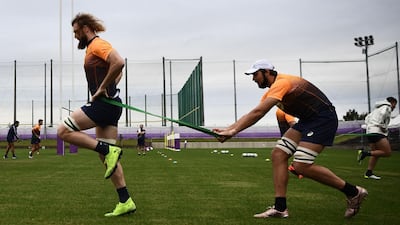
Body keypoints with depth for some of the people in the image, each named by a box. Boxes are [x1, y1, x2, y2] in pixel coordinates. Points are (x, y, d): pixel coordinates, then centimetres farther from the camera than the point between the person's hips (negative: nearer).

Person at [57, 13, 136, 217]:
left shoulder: (98, 44, -7)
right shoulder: (92, 49, 22)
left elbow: (119, 63, -26)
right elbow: (118, 72, 32)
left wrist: (102, 88, -18)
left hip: (103, 104, -10)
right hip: (108, 104, 10)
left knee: (64, 131, -8)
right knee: (106, 156, 7)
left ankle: (108, 150, -13)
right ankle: (125, 202, 8)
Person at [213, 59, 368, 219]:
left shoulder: (282, 83, -19)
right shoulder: (272, 91, 12)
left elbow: (257, 113, -26)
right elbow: (252, 114, 10)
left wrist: (233, 131, -25)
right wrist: (228, 129, 1)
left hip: (323, 119, -10)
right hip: (307, 121, 10)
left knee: (301, 166, -18)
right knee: (278, 154, -3)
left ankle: (353, 192, -1)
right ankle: (280, 208, -1)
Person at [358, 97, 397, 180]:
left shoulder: (377, 109, 28)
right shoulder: (387, 107, 2)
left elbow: (367, 118, 26)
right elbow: (382, 114, -19)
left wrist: (370, 126, 15)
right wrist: (383, 127, -13)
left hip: (369, 132, 10)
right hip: (377, 132, -10)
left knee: (376, 153, 12)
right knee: (387, 153, -11)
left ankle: (369, 173, 5)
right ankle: (366, 153, -20)